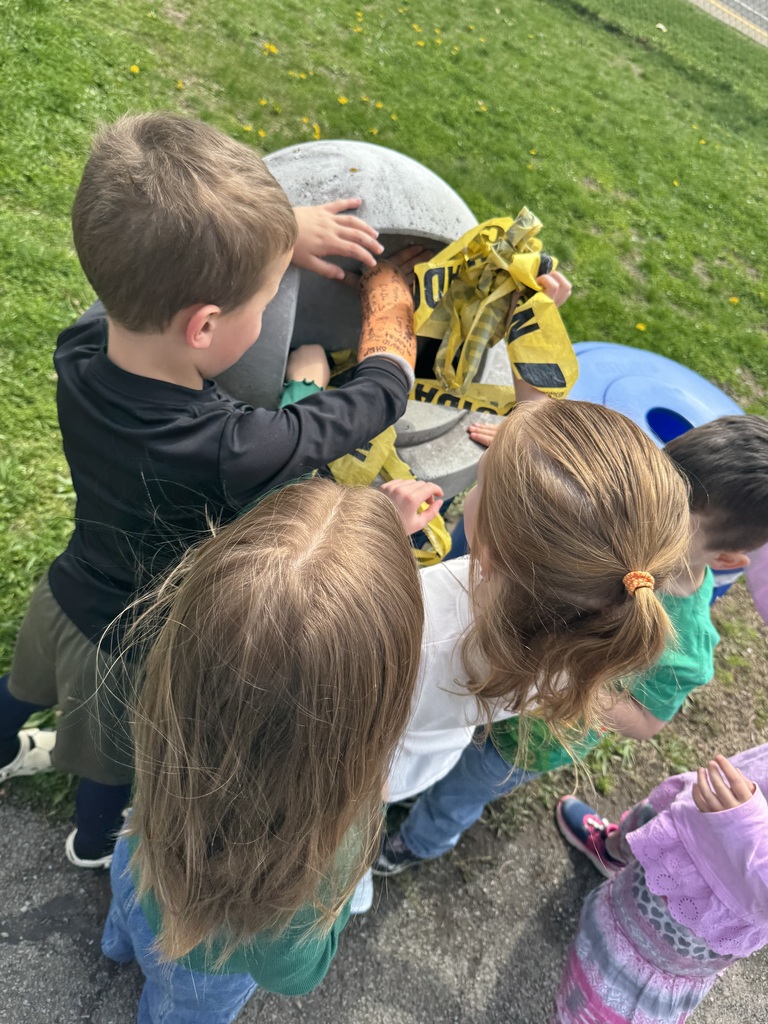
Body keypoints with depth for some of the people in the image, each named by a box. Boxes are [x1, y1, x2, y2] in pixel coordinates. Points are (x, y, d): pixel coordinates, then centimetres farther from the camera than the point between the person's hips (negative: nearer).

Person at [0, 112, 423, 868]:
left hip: (65, 597, 5)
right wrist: (388, 288, -10)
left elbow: (166, 262, -6)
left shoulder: (79, 356, -26)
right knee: (120, 755, 29)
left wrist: (281, 233, -13)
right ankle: (96, 841, 62)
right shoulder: (236, 452, -43)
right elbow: (384, 390, -27)